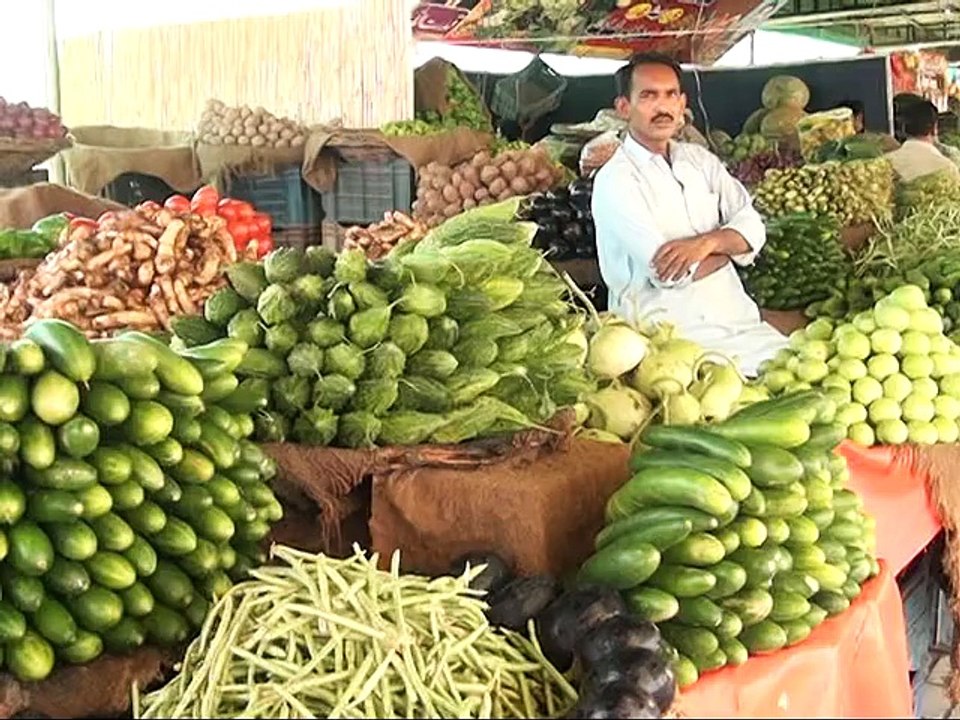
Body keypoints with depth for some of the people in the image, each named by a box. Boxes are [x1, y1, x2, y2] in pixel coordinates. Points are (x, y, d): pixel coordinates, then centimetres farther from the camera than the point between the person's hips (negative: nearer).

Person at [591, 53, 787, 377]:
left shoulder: (700, 159, 14)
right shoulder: (615, 180, -8)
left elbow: (752, 229, 5)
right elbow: (666, 272, -17)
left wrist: (706, 243, -17)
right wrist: (727, 246, -1)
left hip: (736, 315, 7)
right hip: (675, 333, -7)